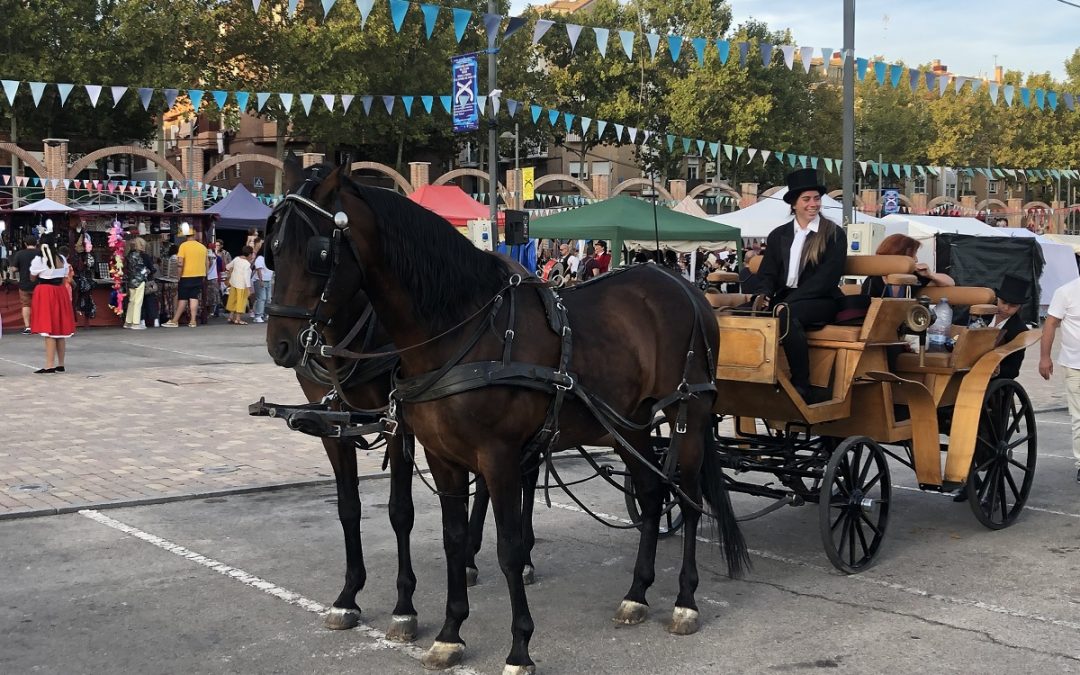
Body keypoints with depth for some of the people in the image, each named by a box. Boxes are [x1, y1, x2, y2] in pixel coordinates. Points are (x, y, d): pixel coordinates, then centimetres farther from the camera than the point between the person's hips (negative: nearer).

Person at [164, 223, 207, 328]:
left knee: (182, 299, 2)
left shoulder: (184, 246, -10)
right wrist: (203, 277, 19)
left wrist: (179, 275, -7)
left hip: (186, 276, -4)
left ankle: (175, 321, 7)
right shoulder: (202, 247, 6)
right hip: (199, 276, 4)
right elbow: (206, 263, 11)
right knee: (194, 298, 5)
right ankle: (193, 321, 1)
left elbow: (180, 263, -15)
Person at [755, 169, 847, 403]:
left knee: (789, 314, -37)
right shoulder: (778, 235, 17)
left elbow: (827, 278, -9)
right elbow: (767, 273, 12)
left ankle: (802, 388, -33)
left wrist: (788, 302, -19)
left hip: (822, 301, -4)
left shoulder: (834, 234, 2)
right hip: (784, 298, 4)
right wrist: (765, 296, -13)